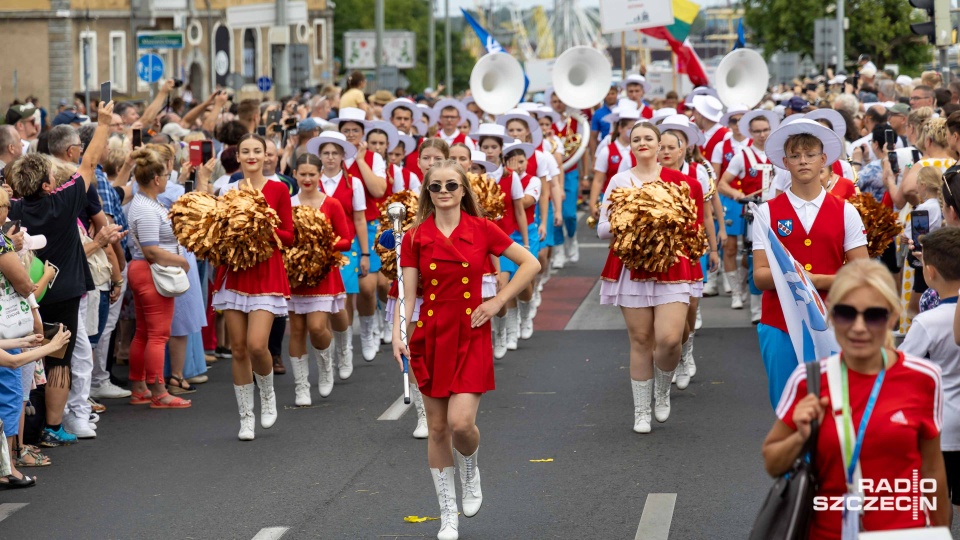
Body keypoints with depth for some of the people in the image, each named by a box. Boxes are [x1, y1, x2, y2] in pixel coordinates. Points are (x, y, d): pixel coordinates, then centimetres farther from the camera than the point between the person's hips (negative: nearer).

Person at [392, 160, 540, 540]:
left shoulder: (481, 230, -1)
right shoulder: (415, 237, 1)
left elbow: (530, 264, 4)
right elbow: (407, 293, -2)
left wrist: (498, 302, -1)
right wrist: (397, 335, -16)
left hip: (471, 337, -2)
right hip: (431, 337, 2)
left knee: (461, 422, -16)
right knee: (437, 428, 5)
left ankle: (470, 469, 20)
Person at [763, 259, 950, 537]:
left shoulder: (923, 378, -10)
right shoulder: (809, 379, -10)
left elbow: (931, 470, 3)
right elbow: (772, 464, 0)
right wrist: (801, 438, -17)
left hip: (904, 531, 0)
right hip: (829, 532, 0)